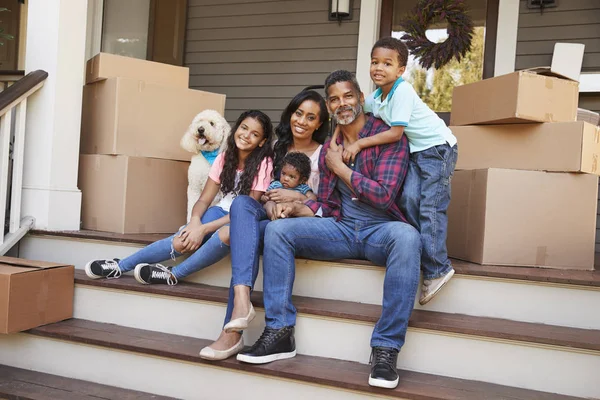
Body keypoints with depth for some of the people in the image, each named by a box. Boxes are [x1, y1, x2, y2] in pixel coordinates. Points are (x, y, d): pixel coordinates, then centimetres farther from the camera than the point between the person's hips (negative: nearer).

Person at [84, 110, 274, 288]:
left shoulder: (263, 164, -15)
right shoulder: (224, 158, 0)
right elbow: (204, 199, 0)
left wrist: (203, 229, -24)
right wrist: (195, 221, -24)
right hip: (221, 212, 4)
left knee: (226, 233, -40)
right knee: (181, 242, -25)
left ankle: (173, 274, -23)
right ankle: (120, 266, -9)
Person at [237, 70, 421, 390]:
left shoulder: (387, 136, -6)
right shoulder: (329, 148, 12)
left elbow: (384, 196, -16)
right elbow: (324, 205, 14)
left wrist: (340, 167, -8)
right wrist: (296, 207, -8)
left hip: (381, 229, -5)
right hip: (341, 228, 5)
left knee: (407, 237, -39)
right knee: (277, 229, -14)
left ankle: (385, 348, -32)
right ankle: (279, 333, -13)